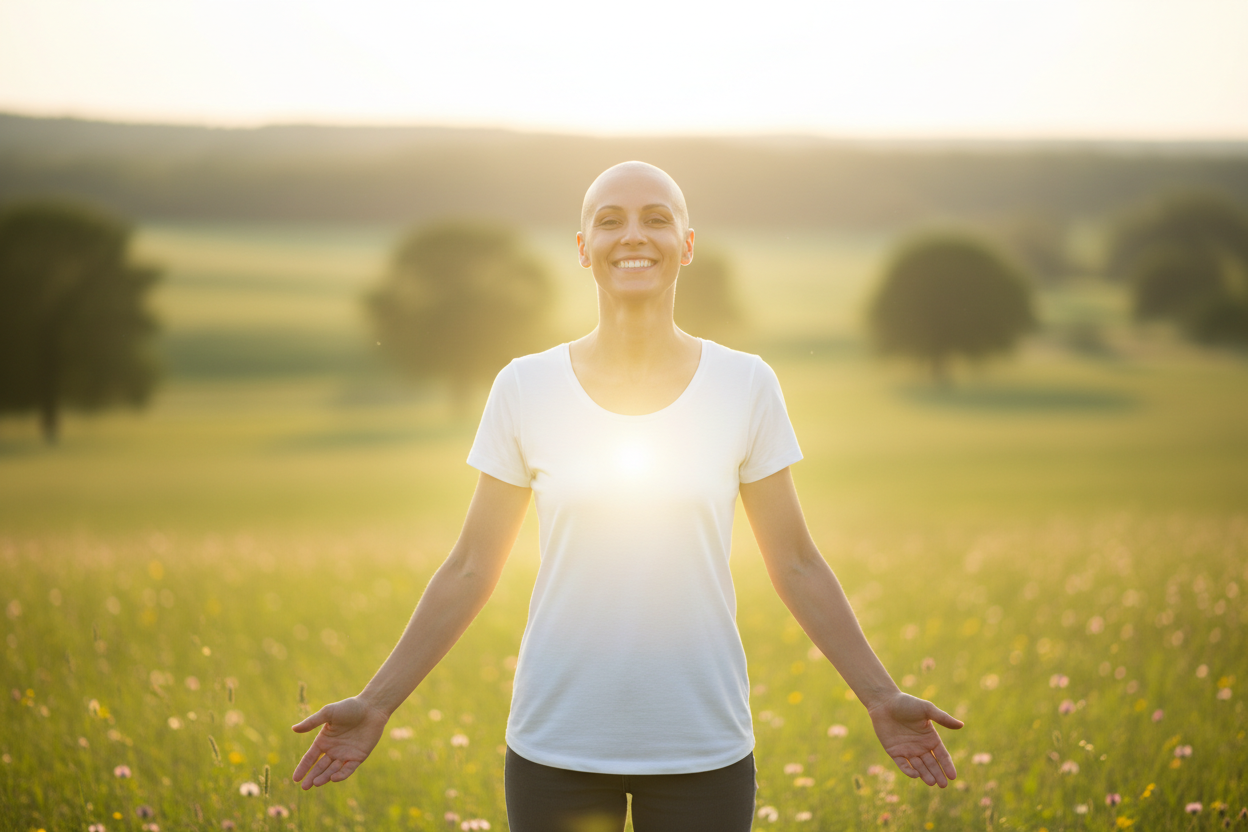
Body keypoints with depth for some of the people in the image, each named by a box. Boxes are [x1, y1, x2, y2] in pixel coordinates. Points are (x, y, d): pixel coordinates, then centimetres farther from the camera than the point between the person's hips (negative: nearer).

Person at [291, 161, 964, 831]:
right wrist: (376, 703, -1)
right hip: (556, 745, 0)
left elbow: (796, 566, 4)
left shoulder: (746, 386, -1)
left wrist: (881, 696, 1)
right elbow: (470, 569, 3)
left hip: (703, 746, 0)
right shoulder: (524, 387, -2)